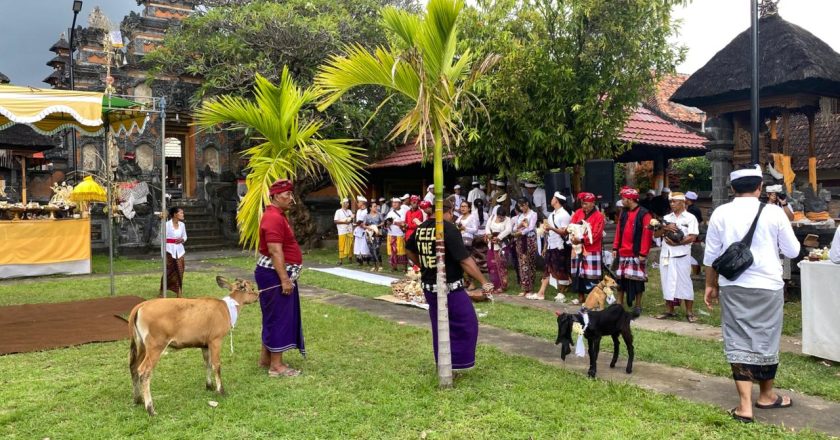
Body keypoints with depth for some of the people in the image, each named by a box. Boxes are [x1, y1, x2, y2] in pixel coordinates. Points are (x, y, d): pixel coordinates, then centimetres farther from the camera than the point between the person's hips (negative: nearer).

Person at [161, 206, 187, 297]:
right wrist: (164, 252, -10)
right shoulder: (167, 224, -10)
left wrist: (182, 240, -8)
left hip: (179, 250, 4)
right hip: (170, 250, -4)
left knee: (179, 271, 3)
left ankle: (179, 292, 12)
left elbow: (185, 236, 16)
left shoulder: (182, 224, 4)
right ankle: (162, 291, 21)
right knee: (169, 271, 3)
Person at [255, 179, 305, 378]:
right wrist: (284, 279, -26)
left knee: (274, 317, 17)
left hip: (278, 274, 11)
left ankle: (266, 357, 27)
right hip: (275, 275, -11)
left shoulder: (278, 215, 15)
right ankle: (276, 366, 2)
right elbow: (275, 251, -25)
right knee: (278, 318, -5)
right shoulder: (274, 218, -20)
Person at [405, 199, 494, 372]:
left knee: (438, 326, 18)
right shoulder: (449, 229, -17)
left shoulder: (421, 228, 4)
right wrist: (484, 282, -16)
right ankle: (458, 362, 4)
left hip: (428, 286, 7)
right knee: (466, 324, 5)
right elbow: (465, 261, -20)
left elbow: (409, 250, 21)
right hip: (450, 287, -7)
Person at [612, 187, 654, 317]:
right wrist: (615, 248, 8)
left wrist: (643, 253, -18)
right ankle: (619, 304, 19)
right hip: (622, 253, 6)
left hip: (636, 254, -6)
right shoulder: (624, 213, 11)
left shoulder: (644, 214, -11)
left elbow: (647, 234, -15)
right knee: (620, 278, 9)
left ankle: (637, 306, 12)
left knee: (637, 280, 1)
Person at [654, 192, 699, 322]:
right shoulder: (666, 218, 14)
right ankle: (670, 311, 17)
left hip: (681, 256, -5)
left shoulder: (690, 218, 0)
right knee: (667, 283, 8)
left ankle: (689, 312, 5)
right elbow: (656, 234, 7)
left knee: (685, 283, -1)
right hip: (666, 255, 5)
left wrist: (677, 243, -16)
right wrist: (665, 228, -10)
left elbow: (692, 237, -9)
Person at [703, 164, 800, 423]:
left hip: (733, 287, 1)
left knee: (738, 341, 5)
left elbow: (711, 254, 3)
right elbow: (793, 251, 2)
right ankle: (766, 395, 33)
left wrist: (711, 285, 14)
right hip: (768, 285, -1)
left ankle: (745, 405, 0)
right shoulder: (774, 212, -7)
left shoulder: (720, 214, -2)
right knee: (765, 340, 14)